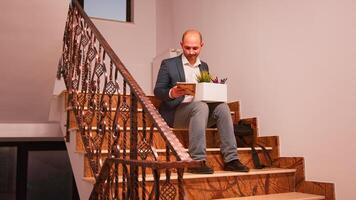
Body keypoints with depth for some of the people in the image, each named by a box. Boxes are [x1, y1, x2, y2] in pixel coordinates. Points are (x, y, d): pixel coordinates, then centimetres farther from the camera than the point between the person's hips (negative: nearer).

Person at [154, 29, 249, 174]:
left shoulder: (204, 66, 20)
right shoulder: (168, 64, 5)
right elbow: (157, 91, -1)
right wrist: (171, 93, -22)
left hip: (200, 109, 5)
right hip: (176, 112, -5)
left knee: (222, 106, -24)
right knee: (200, 106, -35)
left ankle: (230, 159, -24)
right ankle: (197, 161, -36)